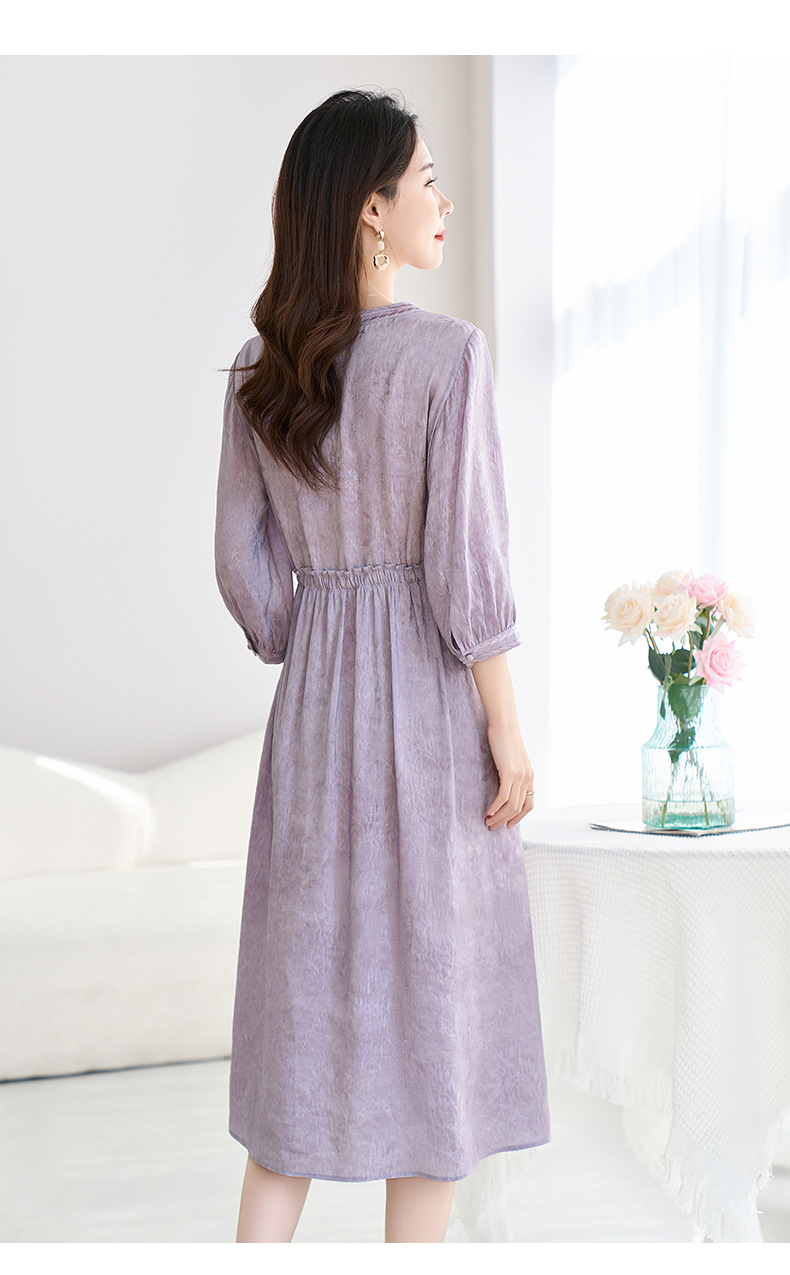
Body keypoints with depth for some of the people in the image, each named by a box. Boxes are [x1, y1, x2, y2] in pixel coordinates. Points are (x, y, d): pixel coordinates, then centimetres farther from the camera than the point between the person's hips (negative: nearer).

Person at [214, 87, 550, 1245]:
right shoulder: (446, 352, -11)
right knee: (431, 989, 7)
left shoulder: (259, 370, 5)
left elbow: (243, 565, 6)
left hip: (311, 710, 5)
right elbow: (464, 558, -15)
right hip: (428, 699, -5)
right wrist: (507, 730, -8)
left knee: (305, 994, 13)